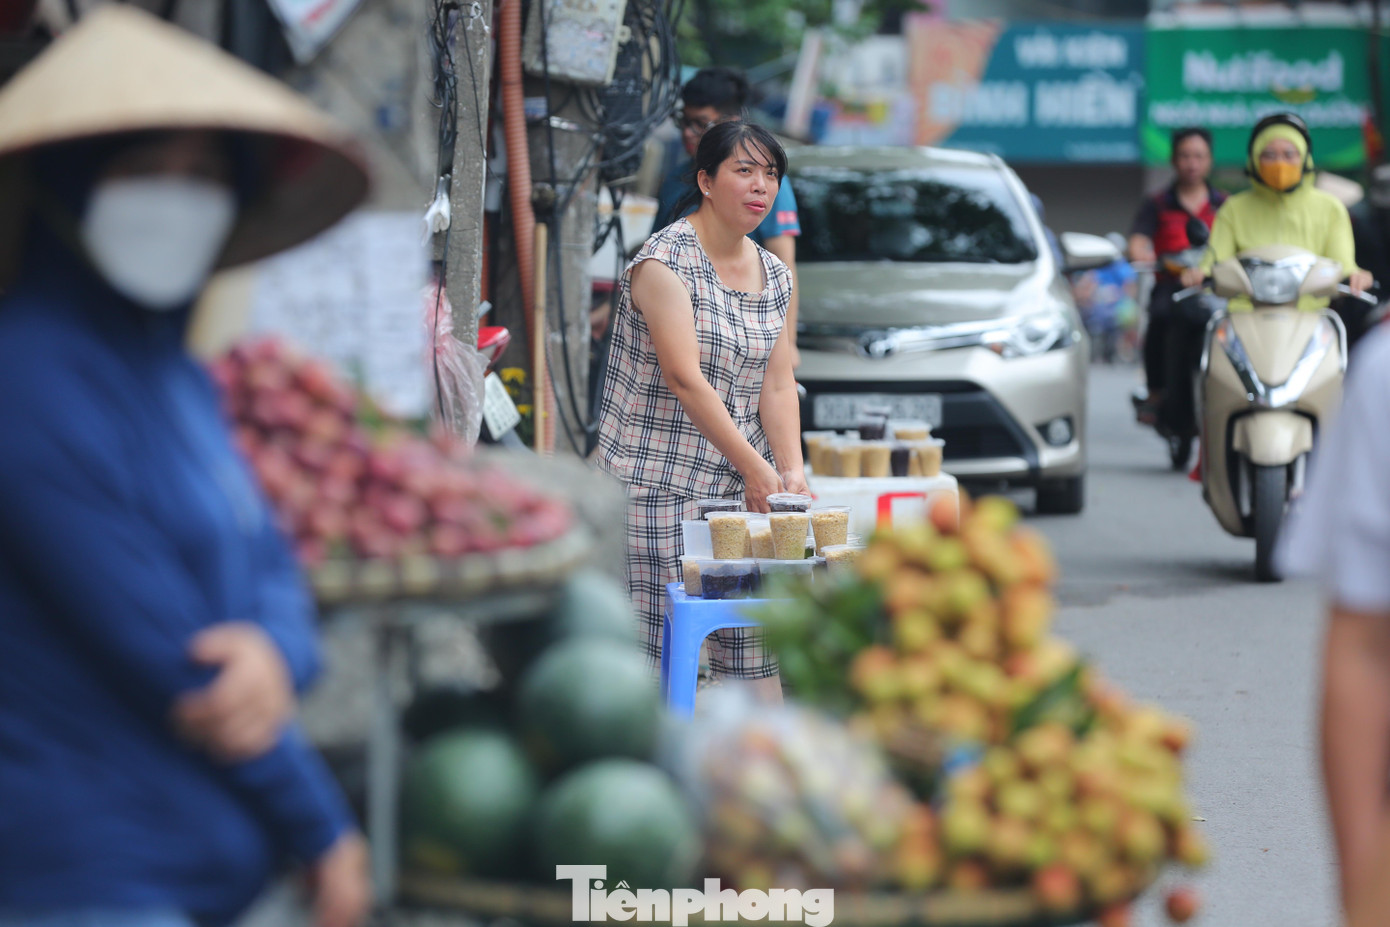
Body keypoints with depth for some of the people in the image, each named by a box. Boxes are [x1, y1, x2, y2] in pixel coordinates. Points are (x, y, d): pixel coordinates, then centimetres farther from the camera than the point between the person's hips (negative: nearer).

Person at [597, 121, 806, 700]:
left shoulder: (775, 276, 12)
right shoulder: (665, 260, -11)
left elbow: (776, 385, 8)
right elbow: (683, 378, -18)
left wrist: (791, 471, -9)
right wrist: (754, 468, -20)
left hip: (742, 480, 7)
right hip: (660, 475, -7)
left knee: (758, 632, 2)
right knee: (664, 633, -8)